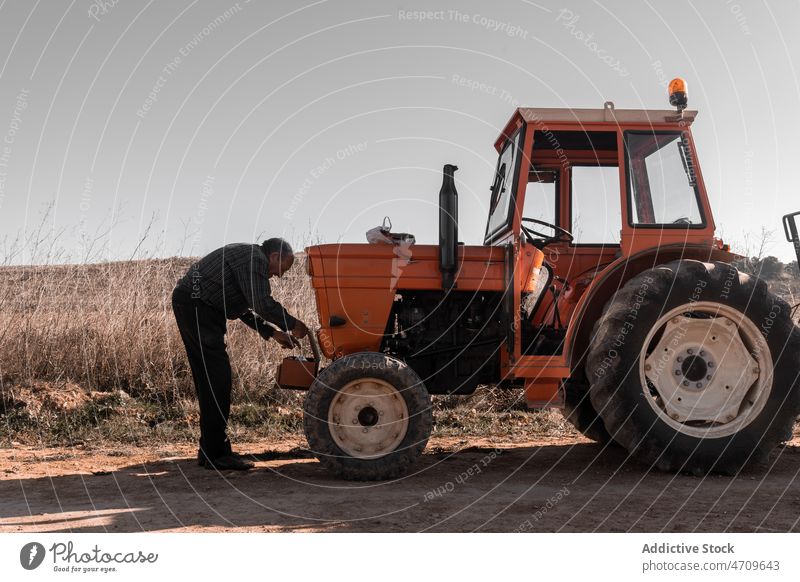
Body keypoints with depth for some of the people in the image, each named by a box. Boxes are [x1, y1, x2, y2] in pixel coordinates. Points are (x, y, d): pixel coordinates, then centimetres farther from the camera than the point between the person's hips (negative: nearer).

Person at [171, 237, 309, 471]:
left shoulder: (247, 256, 23)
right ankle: (215, 454, -9)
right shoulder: (255, 259, -10)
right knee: (217, 379, -11)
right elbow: (262, 303, -19)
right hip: (196, 305, -11)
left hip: (192, 306, 11)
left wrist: (272, 332, 22)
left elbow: (244, 308, 27)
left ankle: (210, 450, 19)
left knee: (208, 380, 13)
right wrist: (291, 325, -7)